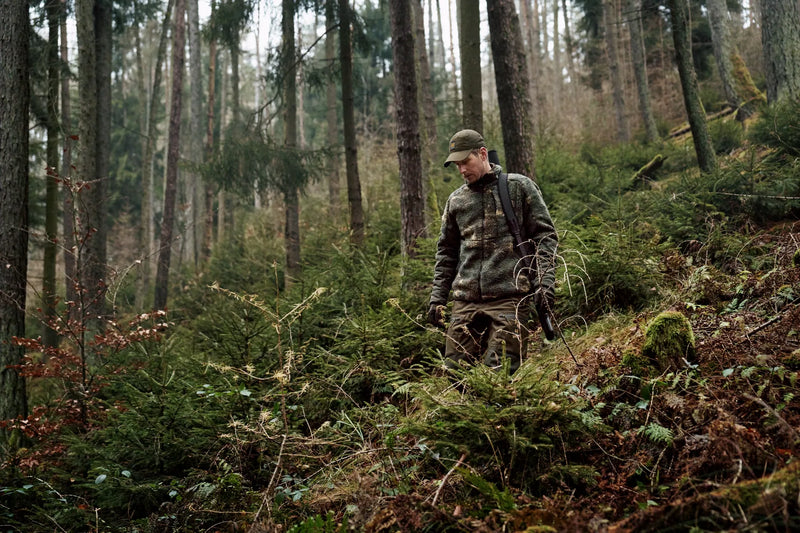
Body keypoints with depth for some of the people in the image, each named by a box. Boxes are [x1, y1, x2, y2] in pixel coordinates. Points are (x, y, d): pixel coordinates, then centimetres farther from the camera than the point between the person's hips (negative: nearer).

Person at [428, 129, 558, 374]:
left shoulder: (519, 186, 5)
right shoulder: (456, 200, 17)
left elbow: (544, 235, 2)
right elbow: (446, 252, 23)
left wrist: (544, 283, -9)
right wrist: (437, 297, 15)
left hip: (509, 298, -4)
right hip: (466, 301, 5)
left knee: (498, 372, -10)